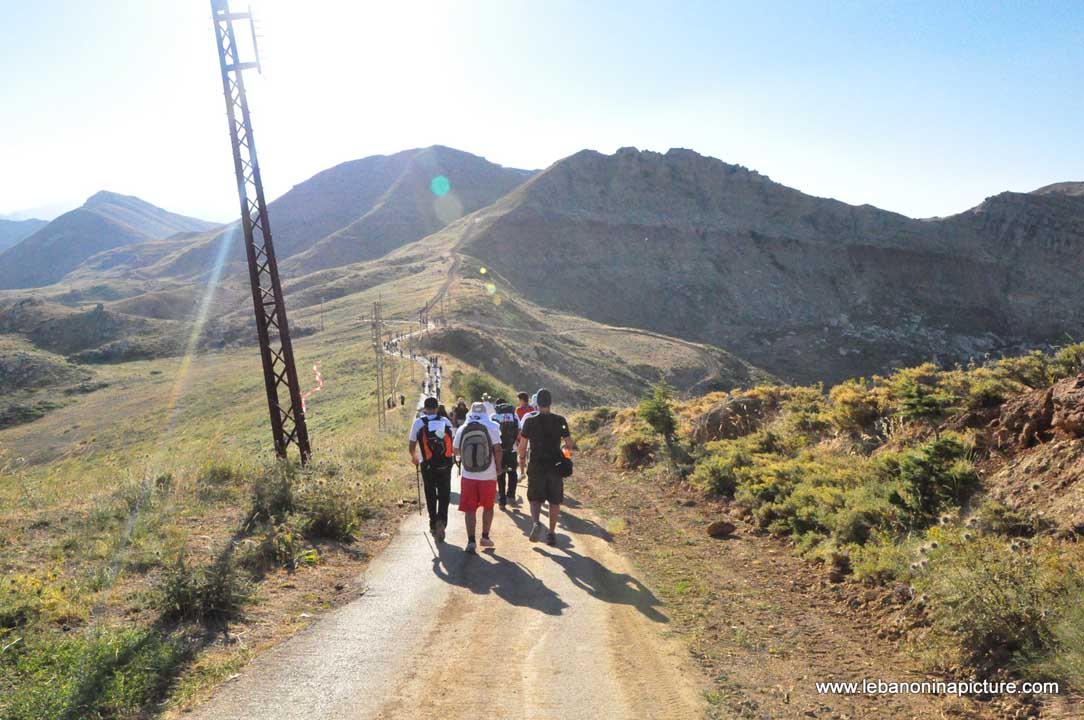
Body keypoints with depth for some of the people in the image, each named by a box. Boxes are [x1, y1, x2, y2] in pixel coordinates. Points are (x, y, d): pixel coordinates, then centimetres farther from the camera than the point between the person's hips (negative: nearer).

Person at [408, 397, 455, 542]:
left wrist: (414, 457, 22)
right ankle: (441, 520, -14)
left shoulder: (418, 423, -3)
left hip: (428, 465, 0)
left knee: (430, 496, 14)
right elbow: (453, 444, 6)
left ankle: (433, 525, 20)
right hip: (445, 464, 1)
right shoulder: (446, 421, 1)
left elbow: (412, 446, 2)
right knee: (444, 495, 7)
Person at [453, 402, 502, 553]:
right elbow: (497, 449, -9)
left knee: (470, 509, 7)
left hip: (468, 475, 1)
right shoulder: (491, 428, -5)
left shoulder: (462, 429, 1)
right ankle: (485, 537, 20)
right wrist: (498, 466, 5)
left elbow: (456, 450, 12)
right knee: (488, 507, 17)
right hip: (488, 474, -1)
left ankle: (471, 541, 4)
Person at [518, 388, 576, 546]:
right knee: (554, 502, 13)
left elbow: (522, 445, -3)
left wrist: (522, 459, 14)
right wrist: (570, 445, 19)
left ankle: (536, 522, -18)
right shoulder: (560, 421, -4)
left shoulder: (530, 420, -6)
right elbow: (570, 444, -4)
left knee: (535, 499, 10)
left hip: (536, 466, -1)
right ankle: (551, 533, 17)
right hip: (556, 466, 1)